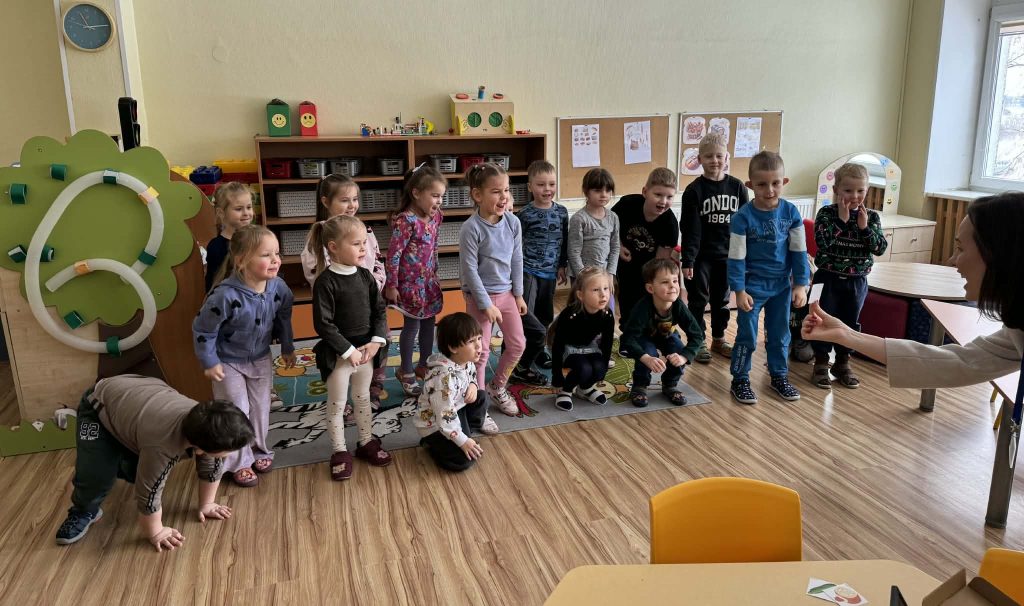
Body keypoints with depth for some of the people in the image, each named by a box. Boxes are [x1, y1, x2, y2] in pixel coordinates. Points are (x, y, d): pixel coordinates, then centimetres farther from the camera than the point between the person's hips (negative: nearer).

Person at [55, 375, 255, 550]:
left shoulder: (207, 430, -23)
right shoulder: (162, 444, -43)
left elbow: (212, 467, -5)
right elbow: (149, 490, -31)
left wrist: (206, 504, 5)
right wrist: (154, 533, -17)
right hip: (100, 406, -5)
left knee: (137, 472, 3)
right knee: (96, 476, -18)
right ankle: (83, 512, 10)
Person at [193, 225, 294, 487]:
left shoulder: (279, 288, -18)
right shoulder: (225, 295, -34)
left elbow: (283, 319, 2)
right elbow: (202, 330, -21)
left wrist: (287, 348, 12)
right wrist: (209, 363, -14)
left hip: (261, 359, 5)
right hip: (229, 362, -4)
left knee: (261, 409, 16)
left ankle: (259, 451, 39)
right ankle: (239, 462, 25)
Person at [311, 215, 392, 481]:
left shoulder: (365, 276, 0)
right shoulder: (325, 281, -18)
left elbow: (380, 311, 5)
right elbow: (323, 324, -20)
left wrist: (376, 341, -8)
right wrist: (349, 351, -19)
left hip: (365, 350, 6)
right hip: (337, 354, -5)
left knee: (363, 400, 20)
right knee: (337, 405, 9)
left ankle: (366, 443, 35)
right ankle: (340, 452, 23)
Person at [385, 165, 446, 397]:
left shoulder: (435, 216, 1)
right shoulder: (405, 221, -23)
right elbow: (393, 254, -20)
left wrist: (434, 274, 17)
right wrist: (391, 286, -16)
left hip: (429, 279, 8)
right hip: (411, 282, -7)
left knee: (429, 322, 17)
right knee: (413, 325, 4)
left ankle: (424, 365, 35)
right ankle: (406, 372, 21)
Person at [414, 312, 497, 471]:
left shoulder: (467, 362, -10)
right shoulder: (444, 376, -36)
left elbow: (471, 376, 14)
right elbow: (444, 417, -32)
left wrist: (472, 386, -10)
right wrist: (463, 441, -23)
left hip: (455, 409, 8)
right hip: (433, 423, -8)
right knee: (464, 459, -13)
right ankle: (432, 444, 8)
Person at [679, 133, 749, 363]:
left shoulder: (737, 187, -1)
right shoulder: (694, 190, -10)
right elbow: (689, 229, -12)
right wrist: (687, 260, -15)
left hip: (728, 255, 3)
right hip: (701, 256, -3)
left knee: (722, 300, 16)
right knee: (698, 300, 7)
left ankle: (718, 339, 31)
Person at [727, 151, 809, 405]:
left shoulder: (791, 212, -6)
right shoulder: (743, 216, -16)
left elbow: (799, 251, 0)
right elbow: (736, 257, -13)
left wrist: (800, 284, -1)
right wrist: (739, 290, -13)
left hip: (781, 285, 4)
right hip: (753, 285, -3)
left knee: (779, 334, 16)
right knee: (747, 336, 4)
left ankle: (779, 376, 33)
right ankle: (740, 380, 18)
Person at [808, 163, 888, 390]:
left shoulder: (872, 217, 0)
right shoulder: (826, 213, -10)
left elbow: (880, 248, -7)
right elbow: (822, 242, -23)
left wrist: (864, 227, -18)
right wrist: (842, 219, -23)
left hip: (857, 281, 3)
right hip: (828, 278, -3)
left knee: (850, 323, 13)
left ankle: (843, 363, 29)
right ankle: (821, 363, 18)